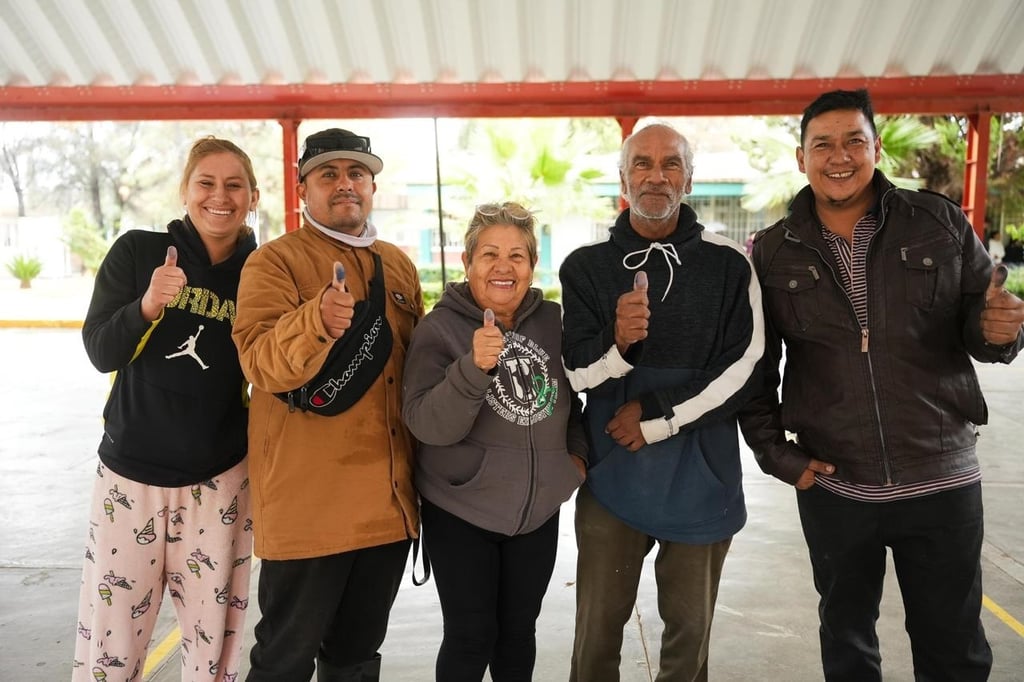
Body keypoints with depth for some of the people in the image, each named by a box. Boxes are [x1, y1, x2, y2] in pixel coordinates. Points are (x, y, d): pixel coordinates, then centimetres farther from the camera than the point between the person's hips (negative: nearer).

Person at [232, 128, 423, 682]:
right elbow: (260, 361, -20)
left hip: (388, 500, 6)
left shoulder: (399, 266, 13)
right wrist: (316, 321, -39)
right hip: (307, 501, -5)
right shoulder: (274, 261, -5)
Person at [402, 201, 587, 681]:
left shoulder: (553, 321, -1)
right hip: (460, 515, -3)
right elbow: (426, 425, -23)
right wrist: (474, 367, -36)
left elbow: (573, 394, 16)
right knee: (471, 638, 6)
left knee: (519, 630, 18)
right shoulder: (439, 328, -12)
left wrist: (578, 451, 4)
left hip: (538, 512, 4)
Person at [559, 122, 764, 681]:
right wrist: (617, 343, -25)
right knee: (597, 635, 10)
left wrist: (654, 416, -10)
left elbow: (744, 369, -6)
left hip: (702, 479, 0)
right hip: (613, 477, 0)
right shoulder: (586, 266, 1)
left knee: (690, 632, 15)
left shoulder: (729, 265, -1)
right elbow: (574, 374, -4)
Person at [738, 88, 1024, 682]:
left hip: (944, 480, 0)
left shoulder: (941, 223, -2)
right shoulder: (773, 252, 0)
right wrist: (773, 452, -2)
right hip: (831, 486, 1)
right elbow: (755, 364, 4)